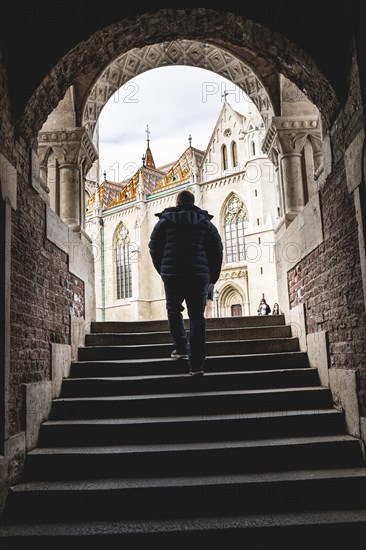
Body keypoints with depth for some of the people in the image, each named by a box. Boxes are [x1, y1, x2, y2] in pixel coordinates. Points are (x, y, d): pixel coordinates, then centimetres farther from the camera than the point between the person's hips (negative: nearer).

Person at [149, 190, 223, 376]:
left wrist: (163, 270, 17)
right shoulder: (205, 222, 9)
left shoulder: (165, 220, 7)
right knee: (197, 316, 1)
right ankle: (196, 364, -2)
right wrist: (212, 276, 12)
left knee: (173, 311, 21)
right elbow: (217, 250, 6)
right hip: (199, 276, 1)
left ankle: (181, 348, 11)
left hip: (172, 275, 0)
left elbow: (154, 248, 6)